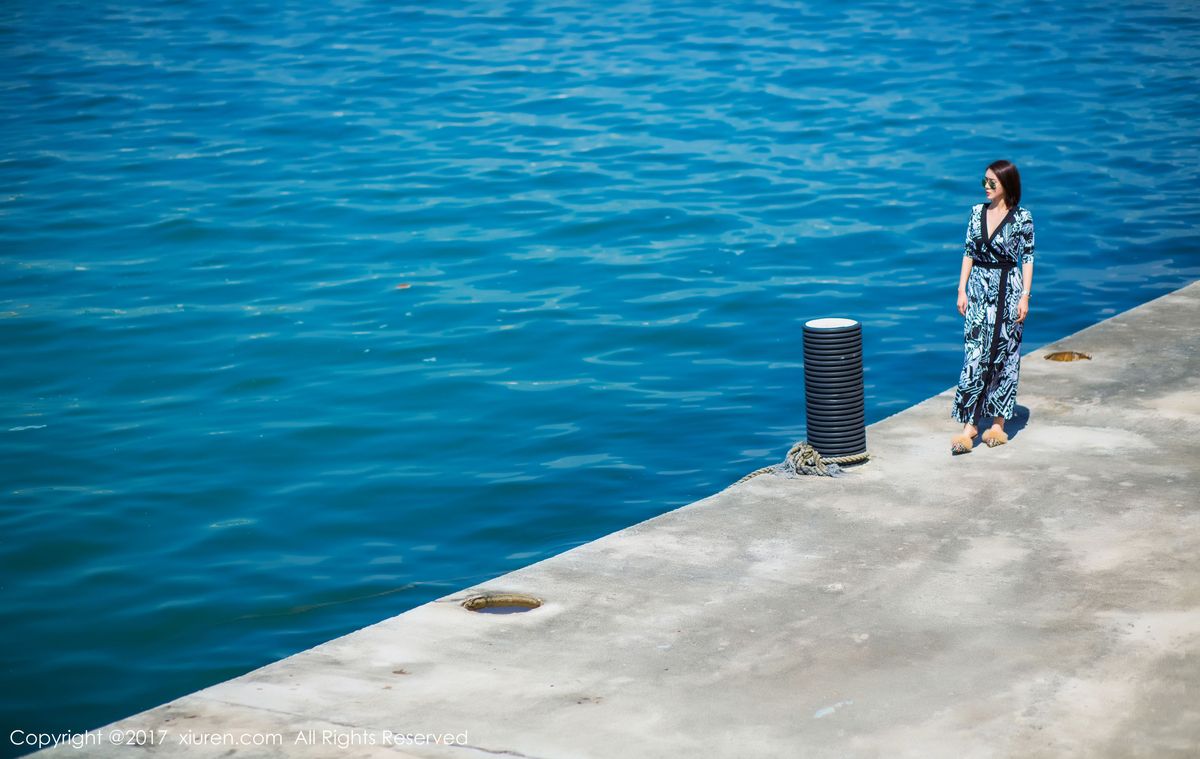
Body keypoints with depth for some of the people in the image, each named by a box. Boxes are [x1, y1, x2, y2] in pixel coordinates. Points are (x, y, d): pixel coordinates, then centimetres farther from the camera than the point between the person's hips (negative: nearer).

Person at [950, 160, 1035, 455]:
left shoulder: (1022, 218, -6)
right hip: (979, 289, 3)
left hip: (1008, 291, -3)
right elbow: (969, 252, 9)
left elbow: (1028, 258, -4)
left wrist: (1025, 297, -9)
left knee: (1003, 356, 4)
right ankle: (969, 425, -6)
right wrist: (962, 289, 5)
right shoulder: (978, 212, 5)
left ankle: (998, 424, 13)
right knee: (974, 356, -3)